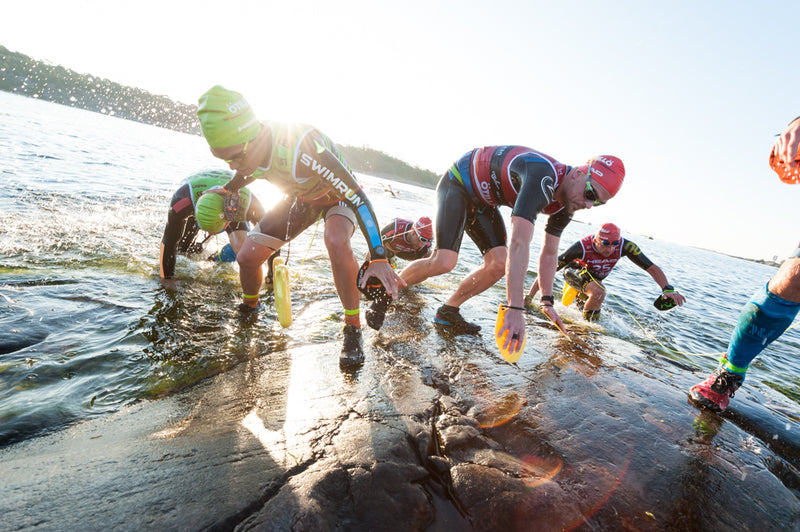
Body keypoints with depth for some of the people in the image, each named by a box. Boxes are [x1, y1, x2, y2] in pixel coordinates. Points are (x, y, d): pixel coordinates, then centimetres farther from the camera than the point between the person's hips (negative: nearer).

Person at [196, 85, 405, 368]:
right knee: (246, 258, -3)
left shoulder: (302, 146, -40)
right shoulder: (251, 148, -19)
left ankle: (352, 329, -21)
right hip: (301, 197, 6)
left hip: (337, 194, -5)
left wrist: (378, 258, -44)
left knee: (336, 243, -40)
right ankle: (248, 309, 31)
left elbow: (356, 195, -40)